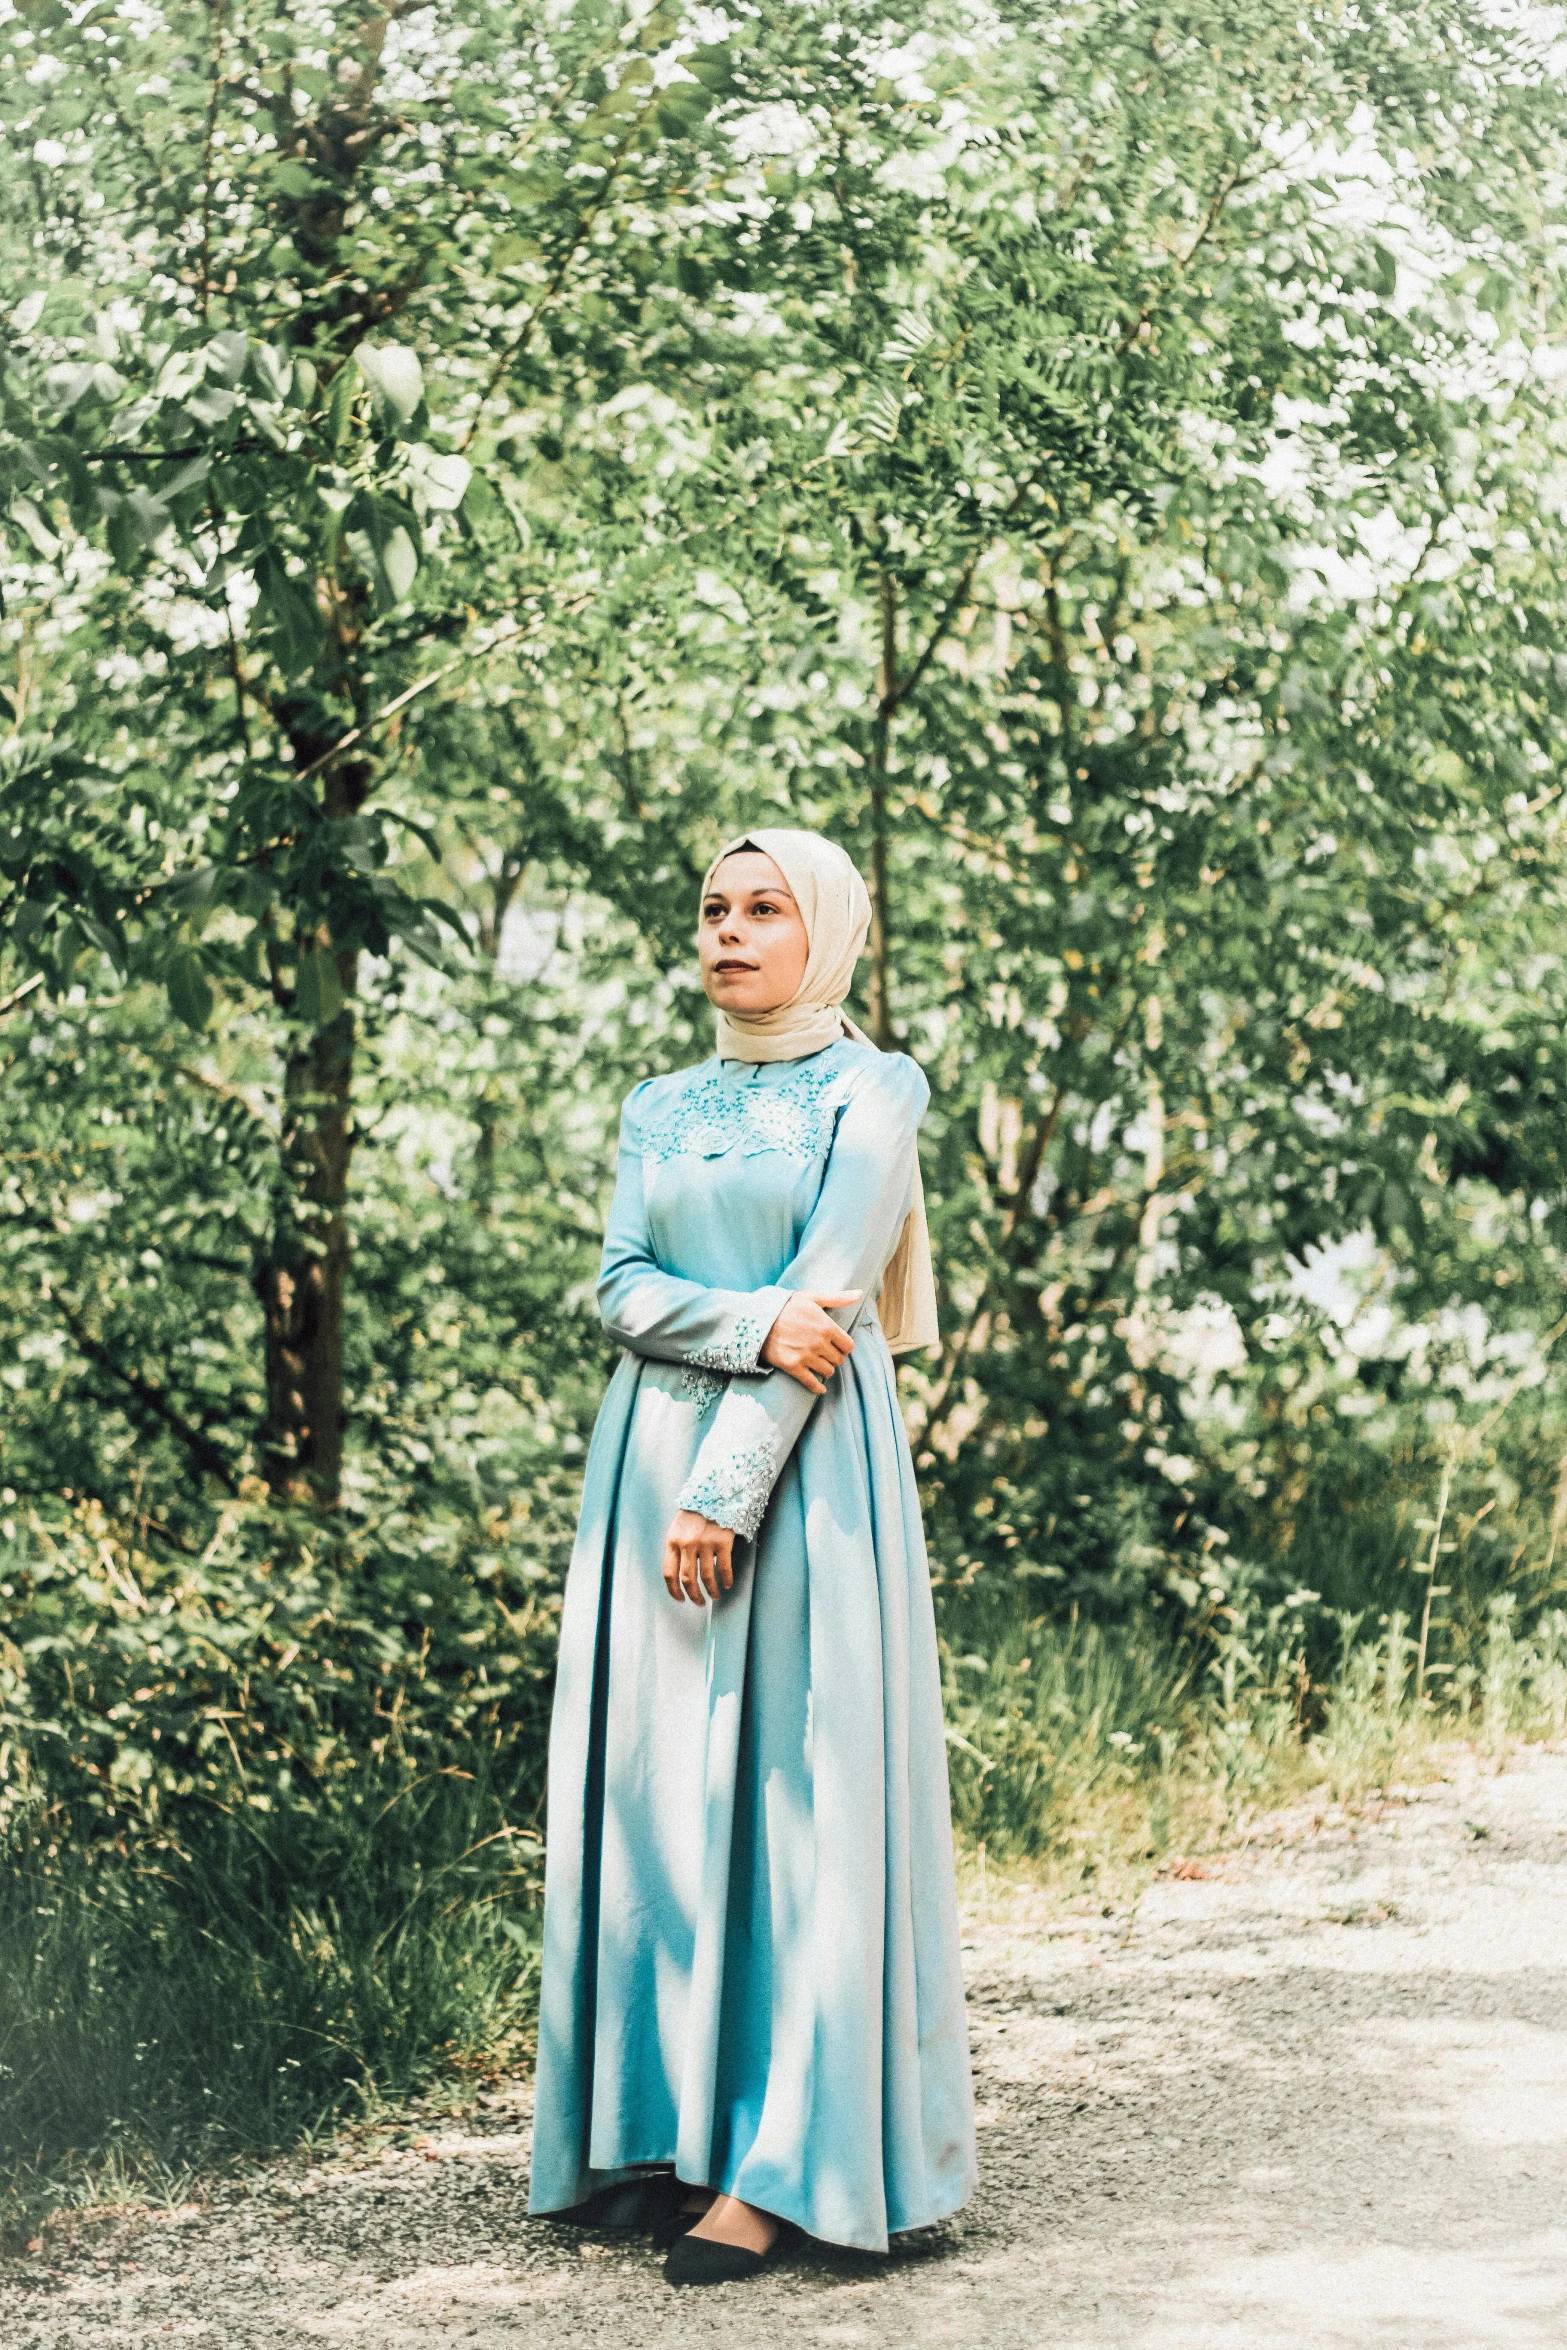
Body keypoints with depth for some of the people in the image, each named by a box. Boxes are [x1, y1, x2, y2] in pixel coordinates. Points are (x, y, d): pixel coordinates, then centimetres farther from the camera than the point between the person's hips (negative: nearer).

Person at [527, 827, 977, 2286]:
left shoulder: (868, 1094, 1)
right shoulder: (661, 1109, 17)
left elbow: (829, 1297, -8)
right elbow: (621, 1292, 5)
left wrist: (723, 1494, -15)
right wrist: (756, 1324, -14)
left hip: (804, 1467, -5)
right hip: (653, 1456, 5)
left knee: (793, 1783, -9)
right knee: (660, 1786, 1)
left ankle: (781, 2166, -10)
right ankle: (675, 2131, 5)